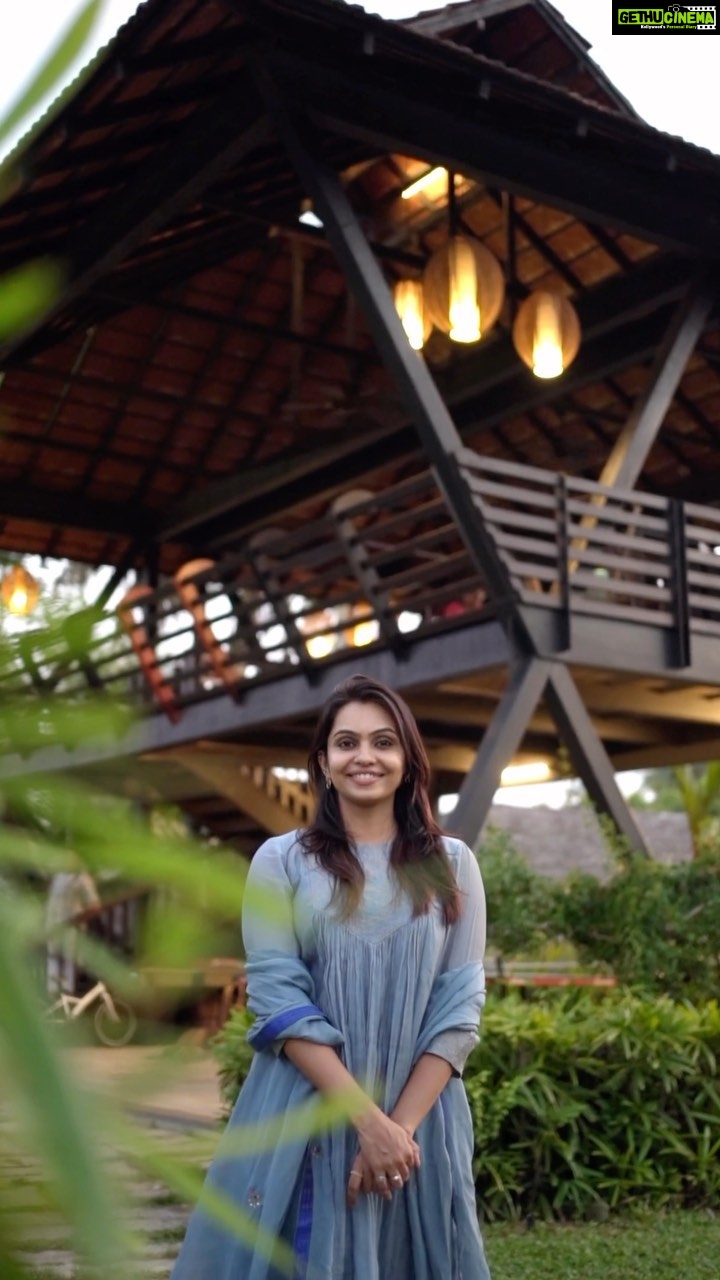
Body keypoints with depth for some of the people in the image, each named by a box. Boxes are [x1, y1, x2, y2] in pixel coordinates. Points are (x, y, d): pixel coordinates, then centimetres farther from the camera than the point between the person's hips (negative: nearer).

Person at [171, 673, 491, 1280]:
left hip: (421, 1119, 2)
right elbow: (279, 1001, -8)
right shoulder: (281, 861, 0)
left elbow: (460, 1006, -1)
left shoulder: (452, 865, 5)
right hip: (304, 1119, -1)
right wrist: (368, 1119, -16)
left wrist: (400, 1126, -12)